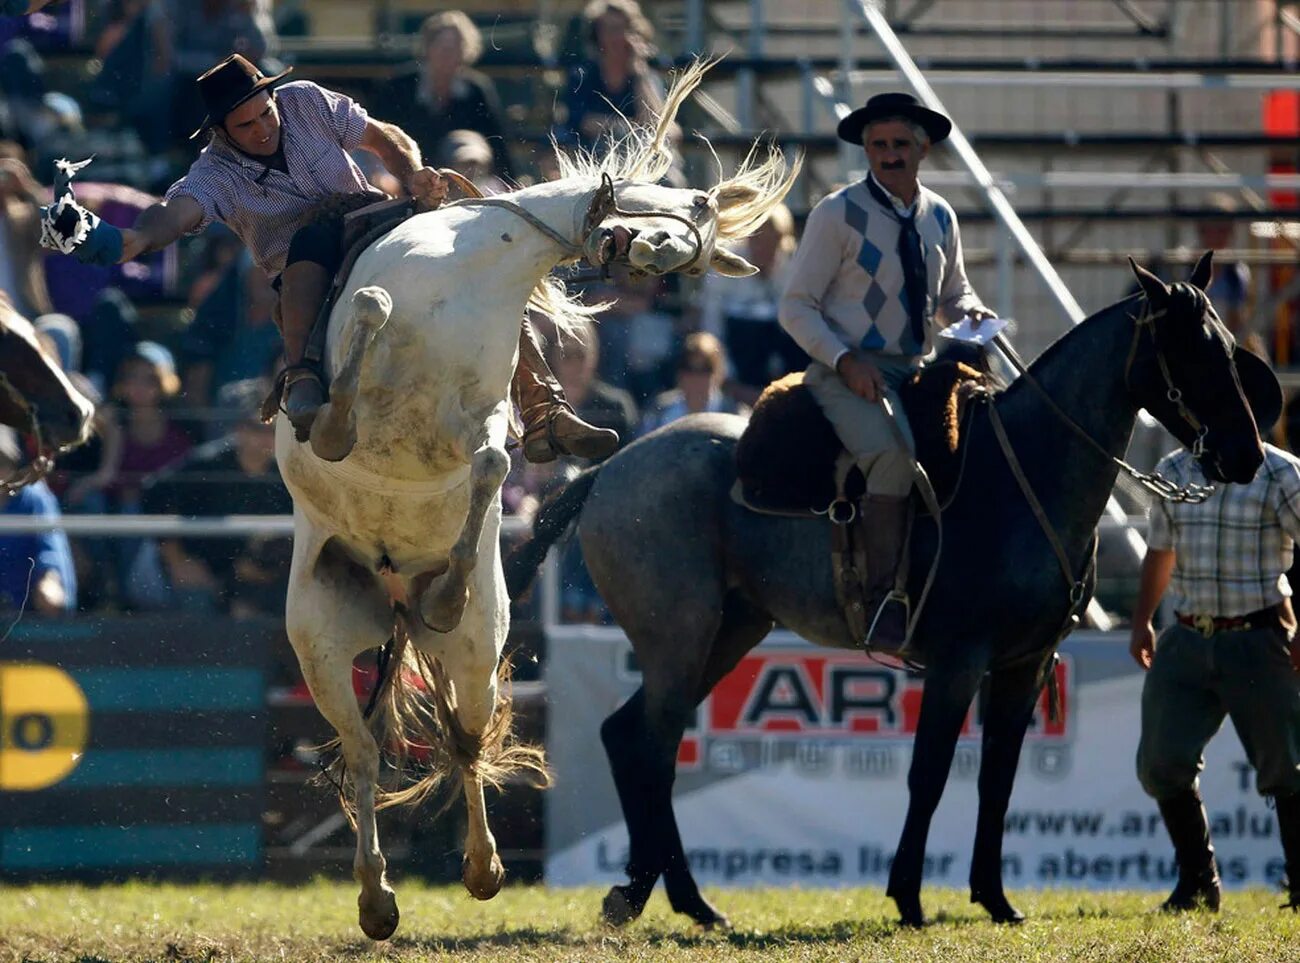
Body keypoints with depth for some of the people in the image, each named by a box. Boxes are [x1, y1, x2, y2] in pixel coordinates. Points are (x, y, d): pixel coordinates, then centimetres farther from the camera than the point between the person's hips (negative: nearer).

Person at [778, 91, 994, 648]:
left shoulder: (939, 218, 12)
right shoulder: (838, 215, -5)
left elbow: (952, 298, 25)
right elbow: (796, 307, -5)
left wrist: (970, 314, 0)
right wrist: (847, 362, -19)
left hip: (915, 373, 6)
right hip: (847, 376, -6)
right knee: (895, 456, -34)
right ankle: (885, 603, -32)